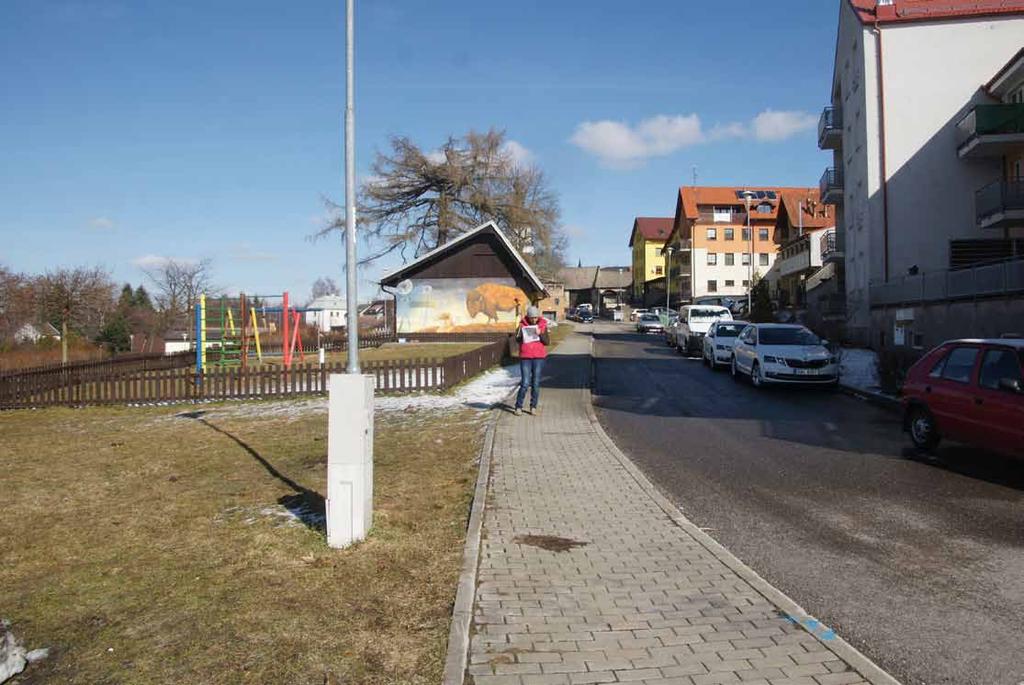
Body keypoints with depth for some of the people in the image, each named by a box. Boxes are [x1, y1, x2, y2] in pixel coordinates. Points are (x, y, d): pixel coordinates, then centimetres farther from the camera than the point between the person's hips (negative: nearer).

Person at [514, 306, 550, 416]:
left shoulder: (543, 325, 1)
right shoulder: (522, 325, -1)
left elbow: (547, 342, -3)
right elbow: (517, 340, -2)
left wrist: (540, 334, -18)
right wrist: (520, 332, -22)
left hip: (539, 358, 1)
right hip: (525, 357, -1)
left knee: (536, 383, 5)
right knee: (525, 383, -5)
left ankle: (533, 407, 15)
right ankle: (518, 407, 7)